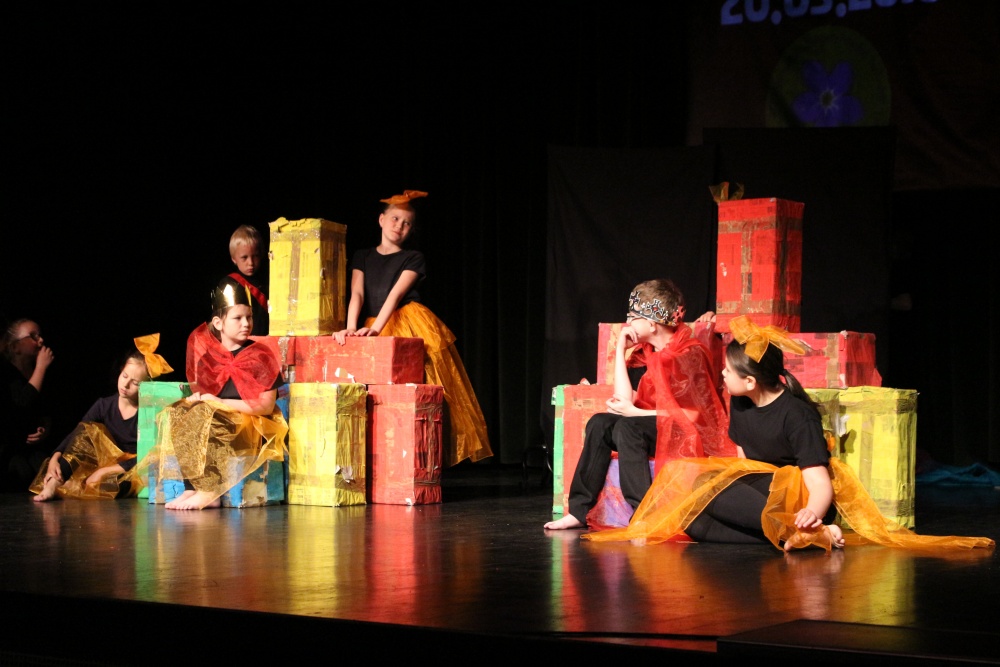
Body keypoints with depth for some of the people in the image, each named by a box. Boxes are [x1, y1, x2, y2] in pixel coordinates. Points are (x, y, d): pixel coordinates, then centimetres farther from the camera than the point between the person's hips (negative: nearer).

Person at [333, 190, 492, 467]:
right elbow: (357, 294, 1)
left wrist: (375, 329, -24)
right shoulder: (362, 257, 16)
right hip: (374, 334, 3)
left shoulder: (413, 259, 6)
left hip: (410, 329, -3)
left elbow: (396, 294, -9)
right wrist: (351, 328, -18)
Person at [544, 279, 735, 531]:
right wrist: (620, 350, -3)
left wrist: (636, 413, -18)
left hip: (690, 435, -8)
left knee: (627, 427, -30)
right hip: (652, 428, 8)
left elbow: (691, 413, -18)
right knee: (599, 424, -13)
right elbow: (625, 398, -3)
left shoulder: (691, 353, -13)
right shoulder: (643, 352, 8)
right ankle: (580, 511, -15)